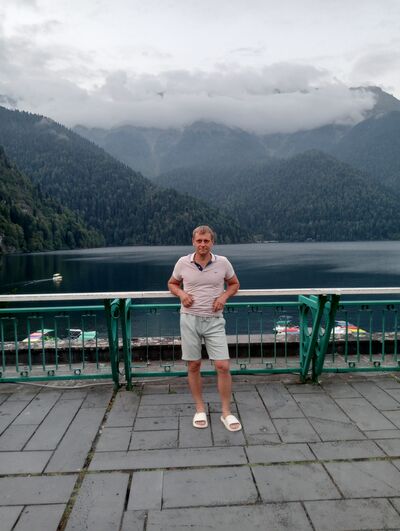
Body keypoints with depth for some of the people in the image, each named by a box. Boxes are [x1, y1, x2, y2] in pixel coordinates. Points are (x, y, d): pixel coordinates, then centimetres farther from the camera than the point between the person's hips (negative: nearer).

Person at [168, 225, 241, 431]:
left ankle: (226, 412, 13)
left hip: (214, 321, 0)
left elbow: (234, 284, 13)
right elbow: (172, 284, 14)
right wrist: (181, 293, -8)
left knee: (223, 366, -4)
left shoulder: (223, 262, -2)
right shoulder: (183, 262, -2)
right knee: (193, 366, 8)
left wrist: (224, 296, -7)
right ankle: (200, 409, 25)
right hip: (189, 319, 1)